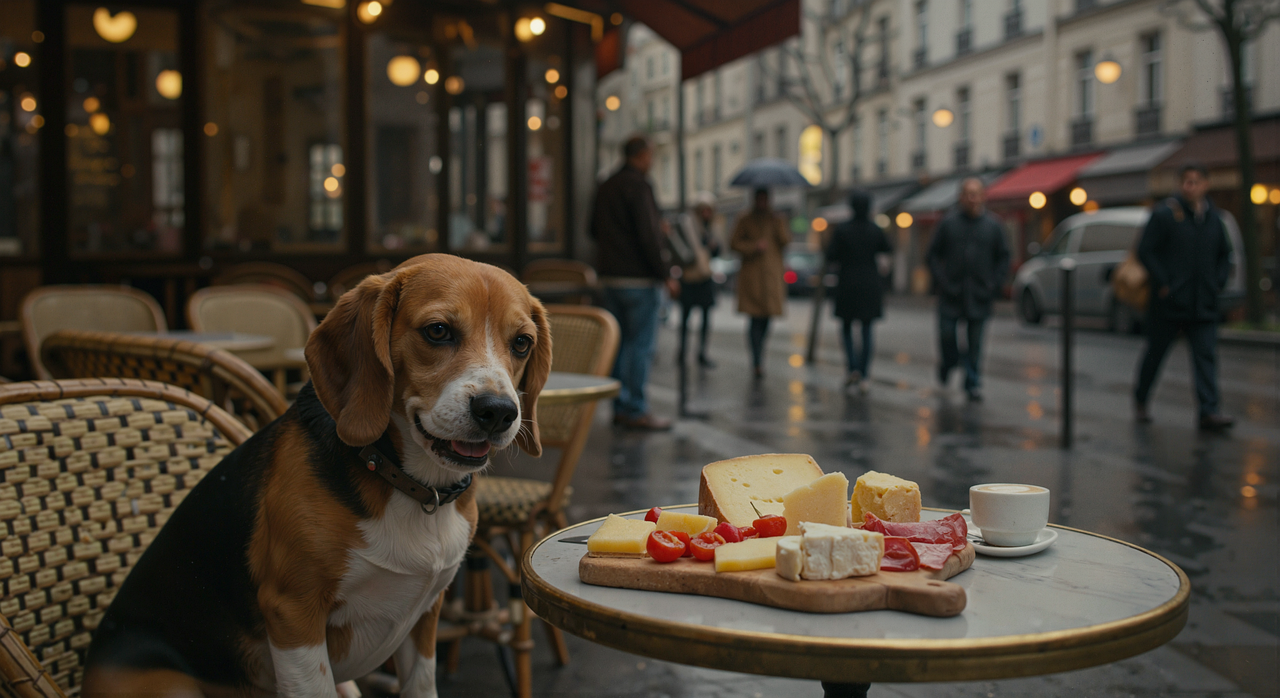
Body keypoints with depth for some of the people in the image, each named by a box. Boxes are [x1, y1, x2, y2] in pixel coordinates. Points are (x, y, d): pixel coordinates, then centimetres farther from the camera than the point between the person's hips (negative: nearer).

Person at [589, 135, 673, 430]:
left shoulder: (605, 187, 13)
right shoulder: (638, 185, -13)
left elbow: (594, 230, 21)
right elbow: (648, 235, -20)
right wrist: (663, 273, -14)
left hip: (610, 276, 8)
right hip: (639, 278, -8)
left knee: (620, 341, 13)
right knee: (642, 343, -4)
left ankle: (620, 406, 16)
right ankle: (636, 410, -3)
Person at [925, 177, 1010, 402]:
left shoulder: (993, 226, 5)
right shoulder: (949, 223, 2)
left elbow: (1003, 257, 10)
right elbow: (933, 254, 5)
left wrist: (994, 284, -1)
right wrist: (941, 281, -5)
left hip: (979, 296, 1)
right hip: (951, 293, 0)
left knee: (975, 341, 1)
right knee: (947, 334, -4)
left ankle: (972, 384, 10)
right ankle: (948, 363, 27)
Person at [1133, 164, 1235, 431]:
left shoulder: (1213, 218, 10)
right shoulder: (1164, 213, -6)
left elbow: (1225, 254, 23)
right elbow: (1146, 251, -8)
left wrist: (1218, 283, 8)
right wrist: (1162, 284, -12)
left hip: (1204, 305, 4)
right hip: (1168, 301, -4)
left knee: (1206, 356, -5)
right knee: (1156, 352, 8)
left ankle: (1208, 413, -9)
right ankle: (1140, 400, 28)